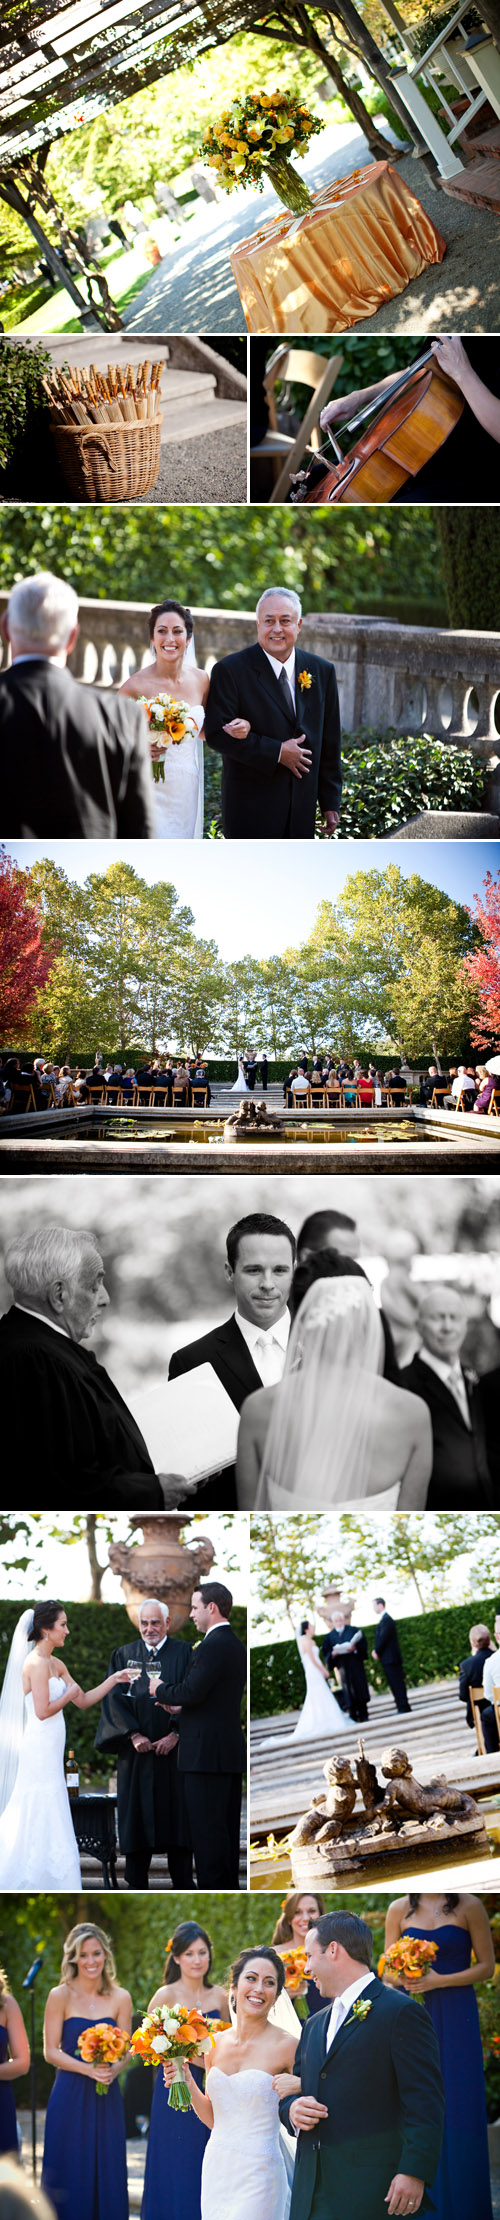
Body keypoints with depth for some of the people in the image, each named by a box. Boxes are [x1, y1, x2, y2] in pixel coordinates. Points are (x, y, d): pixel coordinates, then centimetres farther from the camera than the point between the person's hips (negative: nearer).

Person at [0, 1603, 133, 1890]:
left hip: (48, 1750, 9)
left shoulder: (55, 1664, 14)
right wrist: (68, 1695, -7)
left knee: (37, 1820, 12)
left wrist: (114, 1680, 8)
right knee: (44, 1818, -4)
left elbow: (84, 1701, 16)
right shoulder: (37, 1663, -15)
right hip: (41, 1748, -9)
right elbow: (43, 1711, -21)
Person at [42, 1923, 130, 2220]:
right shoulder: (61, 1996, -3)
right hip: (70, 2095, -2)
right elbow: (51, 2051, -5)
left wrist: (113, 2070, -15)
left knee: (108, 2171, 3)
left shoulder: (120, 1998, 4)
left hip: (107, 2097, 2)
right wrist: (88, 2069, -18)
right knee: (70, 2171, 1)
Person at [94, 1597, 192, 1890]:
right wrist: (134, 1734, -10)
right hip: (136, 1751, 2)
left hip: (174, 1749, -1)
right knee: (137, 1815, 2)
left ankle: (182, 1882, 6)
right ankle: (136, 1884, 9)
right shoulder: (123, 1655, 10)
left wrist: (175, 1735, -13)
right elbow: (115, 1698, 2)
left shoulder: (184, 1653, 4)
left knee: (177, 1815, -1)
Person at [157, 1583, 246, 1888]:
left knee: (207, 1829, -6)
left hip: (206, 1754, -10)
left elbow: (192, 1692, -21)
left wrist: (161, 1691, -3)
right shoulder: (235, 1645, 16)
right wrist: (180, 1706, 14)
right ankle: (230, 1886, 17)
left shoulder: (212, 1646, -15)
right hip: (231, 1751, 10)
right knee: (227, 1827, 13)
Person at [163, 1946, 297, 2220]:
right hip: (216, 2169, 5)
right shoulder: (215, 2044, 6)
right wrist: (188, 2085, -1)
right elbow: (213, 2118, 13)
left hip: (257, 2176, -5)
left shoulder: (287, 2046, -10)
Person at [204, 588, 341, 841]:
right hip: (251, 808, -4)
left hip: (302, 808, 4)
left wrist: (330, 802, 9)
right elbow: (217, 733, -14)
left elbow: (329, 743, 10)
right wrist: (277, 752, -17)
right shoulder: (230, 671, -7)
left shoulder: (321, 671, 7)